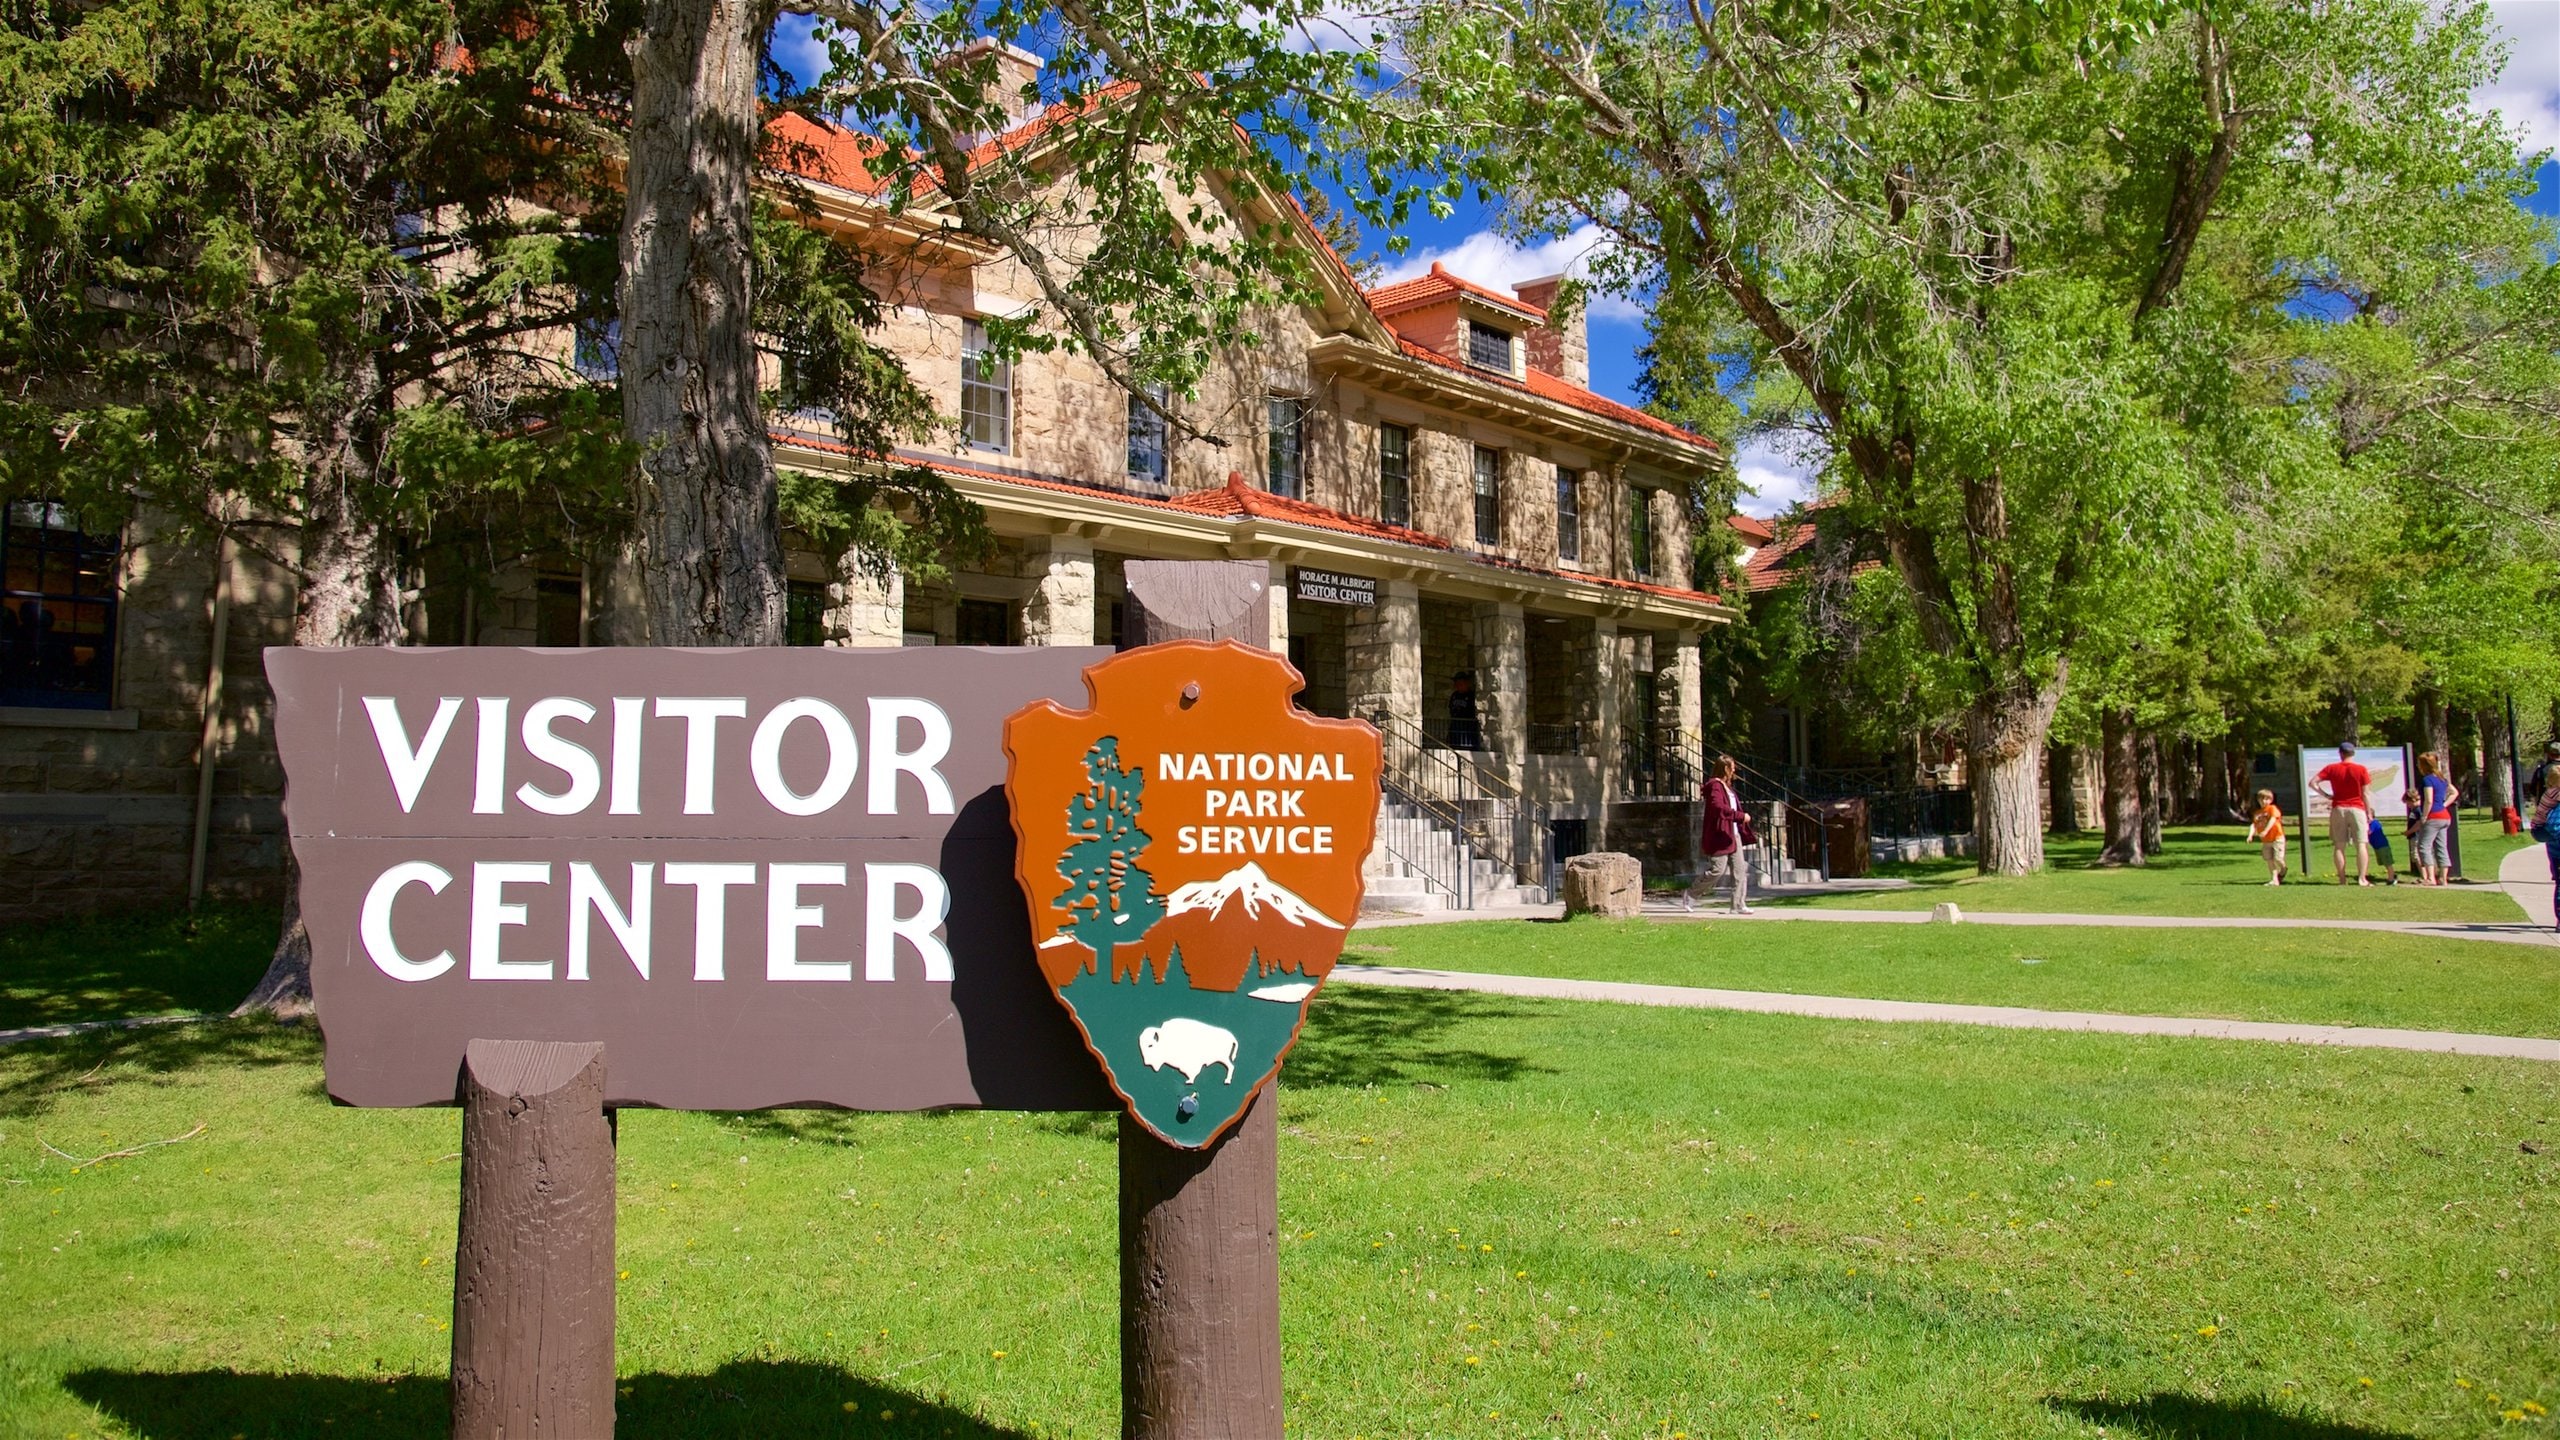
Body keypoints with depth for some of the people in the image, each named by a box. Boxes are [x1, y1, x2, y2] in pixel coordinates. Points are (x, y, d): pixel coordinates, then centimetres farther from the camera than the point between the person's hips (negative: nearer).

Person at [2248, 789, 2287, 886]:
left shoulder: (2272, 809, -6)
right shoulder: (2257, 813, 10)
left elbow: (2272, 820, -20)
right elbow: (2253, 824, 1)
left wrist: (2265, 831, -32)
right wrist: (2251, 835, -18)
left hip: (2277, 838, -6)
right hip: (2265, 841, 6)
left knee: (2277, 859, -10)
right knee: (2270, 861, 4)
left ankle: (2282, 871, 22)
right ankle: (2274, 880, 7)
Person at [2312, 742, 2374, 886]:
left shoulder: (2331, 768, 2)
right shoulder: (2361, 770, -2)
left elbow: (2313, 782, -6)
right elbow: (2365, 794, -2)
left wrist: (2326, 795, 2)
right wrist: (2369, 814, 5)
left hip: (2338, 809, 1)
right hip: (2357, 808, -1)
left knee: (2339, 846, 4)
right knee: (2362, 845, 0)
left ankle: (2342, 880, 1)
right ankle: (2362, 878, -8)